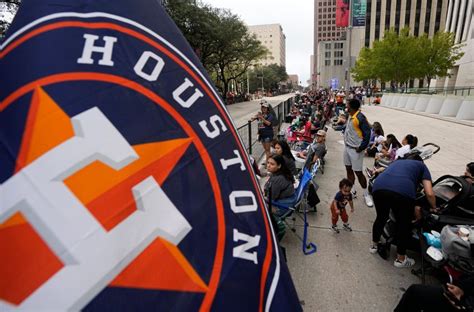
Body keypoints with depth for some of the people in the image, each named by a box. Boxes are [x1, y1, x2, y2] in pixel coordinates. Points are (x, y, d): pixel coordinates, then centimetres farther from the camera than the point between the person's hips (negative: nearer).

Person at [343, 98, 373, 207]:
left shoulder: (360, 117, -20)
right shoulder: (350, 116, 5)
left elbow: (367, 133, -20)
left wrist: (361, 147, -18)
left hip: (355, 149, -8)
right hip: (347, 146, 8)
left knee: (358, 172, -2)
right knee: (349, 169, 14)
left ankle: (366, 194, 16)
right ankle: (351, 190, 28)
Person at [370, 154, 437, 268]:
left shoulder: (397, 162, 41)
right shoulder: (422, 166, 30)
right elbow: (429, 193, 18)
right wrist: (434, 208, 38)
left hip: (379, 187, 4)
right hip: (403, 192, -3)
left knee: (381, 217, 28)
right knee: (404, 224, 19)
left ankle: (374, 245, 46)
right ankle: (400, 259, 34)